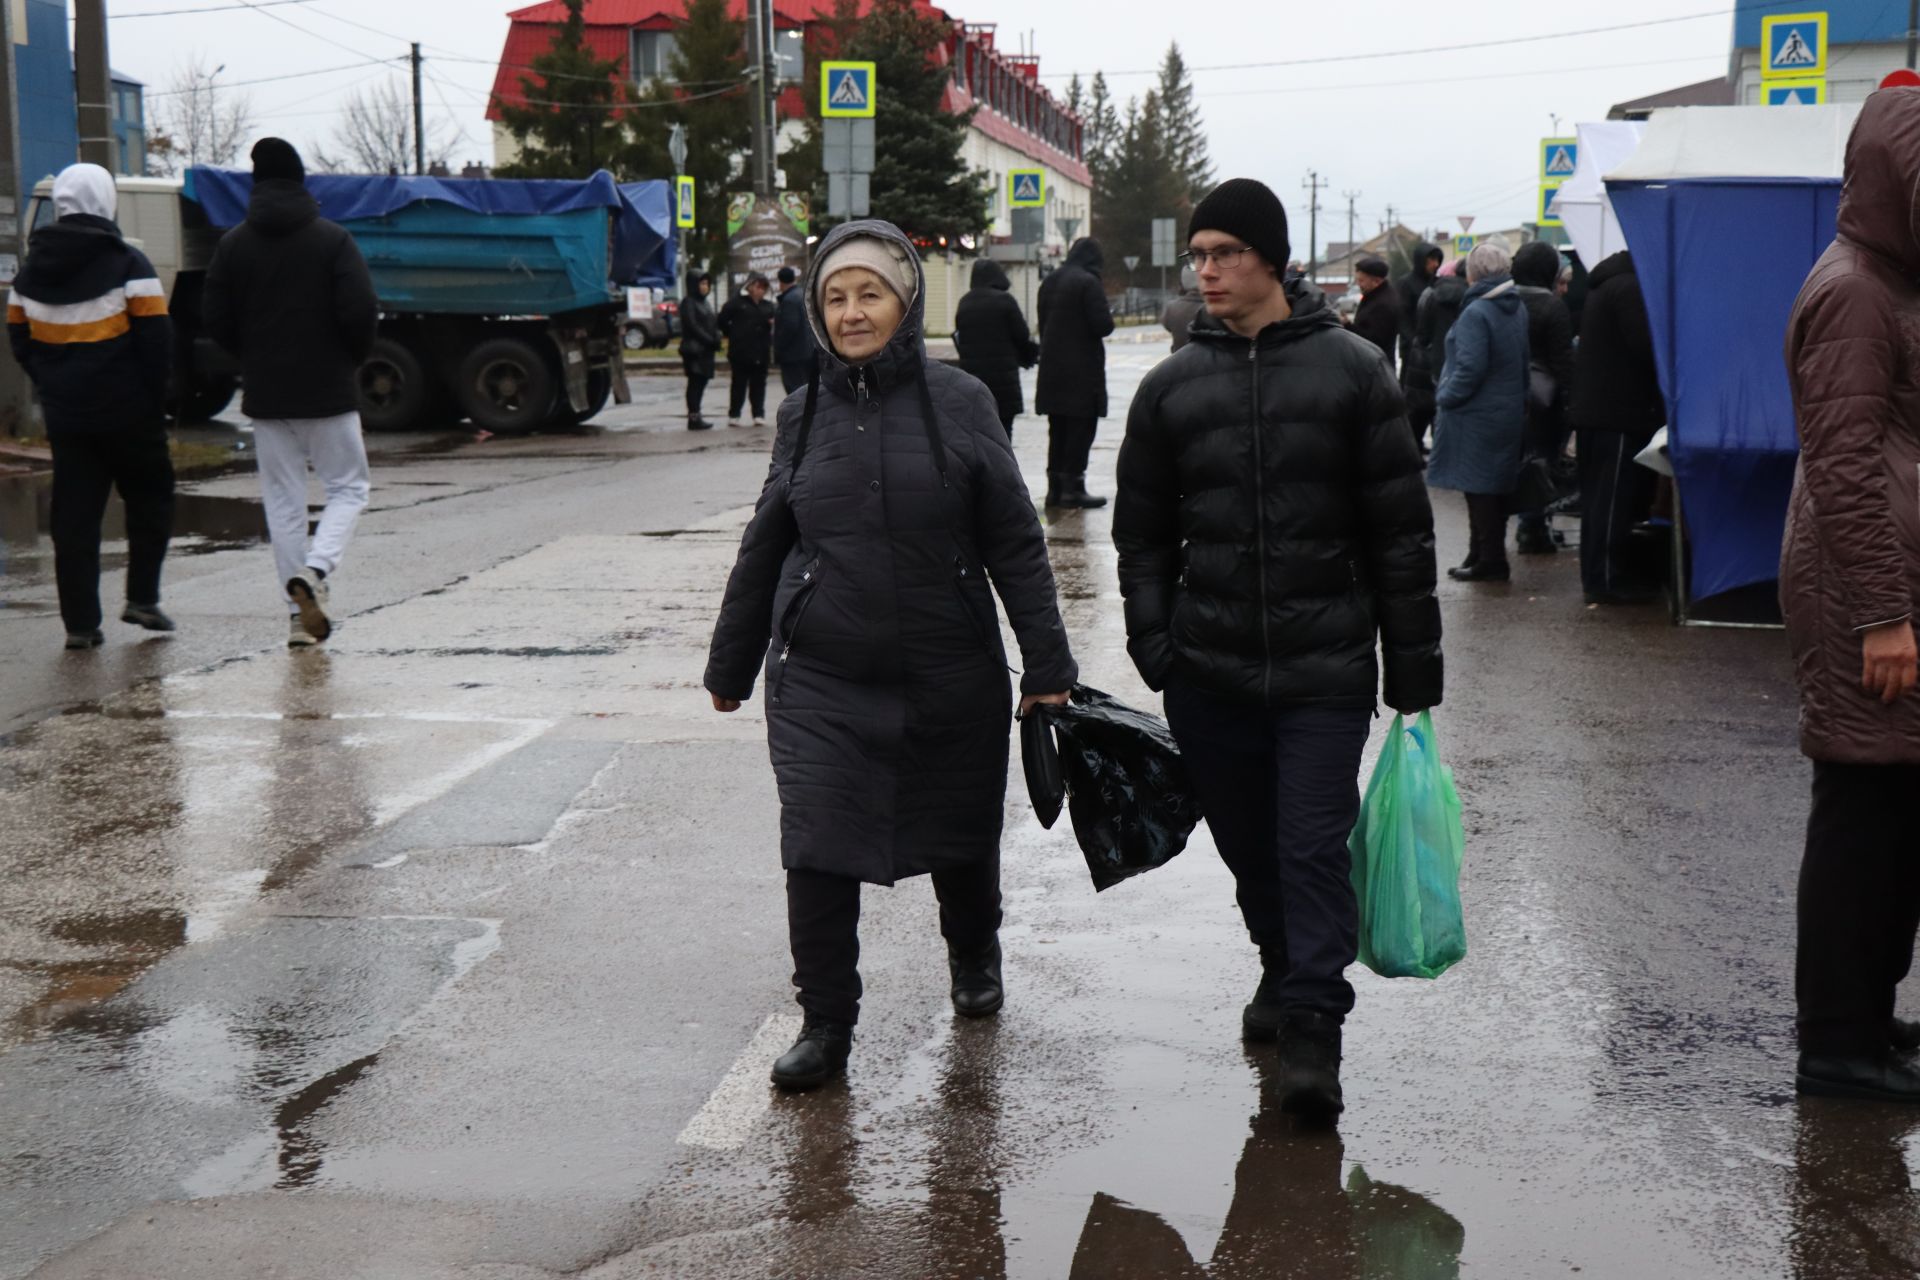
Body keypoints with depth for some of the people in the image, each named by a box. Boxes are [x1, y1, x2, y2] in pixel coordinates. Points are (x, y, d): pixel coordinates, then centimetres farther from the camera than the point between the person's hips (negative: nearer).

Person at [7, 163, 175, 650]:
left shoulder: (32, 268, 8)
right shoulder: (127, 263, -10)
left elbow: (20, 338, 13)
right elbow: (156, 337, -13)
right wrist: (154, 395, -2)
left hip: (65, 413, 4)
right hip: (128, 410, -4)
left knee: (74, 515, 6)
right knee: (149, 499, 14)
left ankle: (81, 623, 4)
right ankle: (142, 597, 8)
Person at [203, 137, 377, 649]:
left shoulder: (233, 244, 3)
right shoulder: (333, 240, -7)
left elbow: (214, 319, 1)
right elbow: (361, 311, -14)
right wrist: (353, 358, 5)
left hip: (265, 395, 3)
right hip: (329, 392, -3)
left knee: (282, 499, 9)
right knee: (348, 487, 8)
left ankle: (300, 610, 6)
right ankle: (315, 569, -17)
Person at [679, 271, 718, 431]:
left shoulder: (705, 303, 20)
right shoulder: (689, 303, -7)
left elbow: (713, 324, 20)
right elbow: (693, 326, -16)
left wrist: (716, 339, 1)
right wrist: (710, 340, -17)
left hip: (705, 351, 8)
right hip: (694, 350, -8)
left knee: (701, 382, 9)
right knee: (695, 383, -7)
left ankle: (695, 416, 14)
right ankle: (694, 418, -6)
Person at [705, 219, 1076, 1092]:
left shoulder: (959, 403, -4)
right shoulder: (805, 414, 4)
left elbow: (1015, 543, -3)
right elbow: (762, 549, 12)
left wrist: (1047, 663, -5)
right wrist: (730, 665, 17)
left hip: (951, 676, -1)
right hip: (821, 680, 1)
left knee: (961, 837, 15)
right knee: (816, 852, -4)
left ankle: (974, 958, 44)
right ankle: (825, 1022, 12)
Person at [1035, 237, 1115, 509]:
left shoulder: (1049, 283, 12)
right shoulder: (1088, 283, -14)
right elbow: (1103, 325, -18)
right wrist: (1109, 316, 2)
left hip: (1052, 368, 8)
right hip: (1082, 371, -8)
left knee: (1058, 429, 13)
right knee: (1081, 427, -2)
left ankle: (1055, 486, 15)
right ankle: (1072, 486, -5)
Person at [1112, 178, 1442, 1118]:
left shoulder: (1352, 371, 0)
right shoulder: (1170, 387, 7)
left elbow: (1401, 527, 2)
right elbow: (1142, 530, 13)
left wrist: (1413, 662, 0)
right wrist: (1154, 641, 1)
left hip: (1326, 664, -3)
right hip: (1208, 669, 3)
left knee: (1314, 845, -7)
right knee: (1248, 845, 13)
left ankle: (1313, 1024, -1)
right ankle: (1284, 972, 35)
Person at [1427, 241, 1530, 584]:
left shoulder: (1476, 312, -19)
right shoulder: (1518, 309, 8)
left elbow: (1470, 367, -23)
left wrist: (1445, 397, -11)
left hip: (1477, 415, -9)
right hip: (1510, 411, 9)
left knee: (1479, 489, -3)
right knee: (1496, 488, 14)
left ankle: (1489, 561, -1)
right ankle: (1484, 556, 23)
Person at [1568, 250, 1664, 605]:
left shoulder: (1607, 282, 18)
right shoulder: (1629, 287, -15)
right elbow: (1647, 349, -20)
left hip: (1594, 409, 10)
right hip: (1620, 414, -10)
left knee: (1599, 496, 13)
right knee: (1614, 498, -6)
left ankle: (1598, 575, 19)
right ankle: (1608, 580, -4)